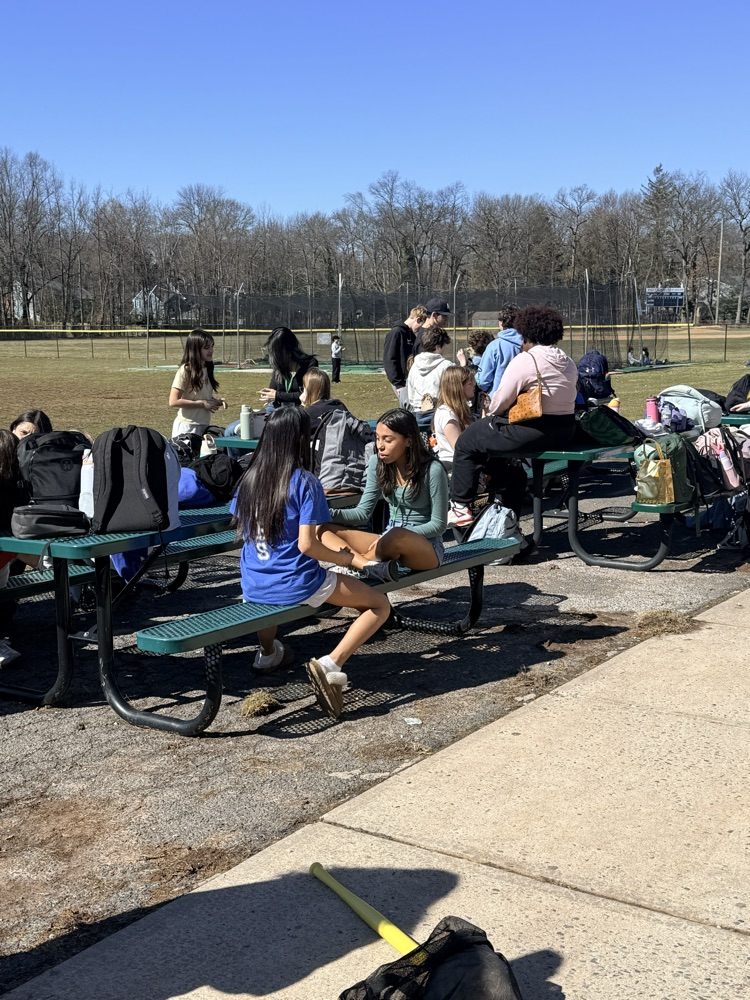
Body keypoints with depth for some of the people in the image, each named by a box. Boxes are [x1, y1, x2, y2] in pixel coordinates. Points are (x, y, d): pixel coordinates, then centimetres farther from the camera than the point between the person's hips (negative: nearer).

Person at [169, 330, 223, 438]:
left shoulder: (207, 370, 11)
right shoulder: (185, 370, -12)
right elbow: (173, 401, -17)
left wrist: (217, 402, 1)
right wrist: (202, 403, -17)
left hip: (204, 426, 7)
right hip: (187, 428, -7)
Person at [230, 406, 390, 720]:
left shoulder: (248, 479, 3)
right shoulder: (304, 483, -14)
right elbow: (306, 545, -20)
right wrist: (348, 558, -4)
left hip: (253, 587, 6)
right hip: (296, 585, -6)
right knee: (380, 605, 5)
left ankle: (267, 653, 48)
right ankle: (331, 663, -13)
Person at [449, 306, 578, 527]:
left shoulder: (525, 360, -13)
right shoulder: (568, 363, 11)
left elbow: (499, 403, -13)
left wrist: (491, 411, 10)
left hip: (532, 431, -8)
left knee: (467, 442, 9)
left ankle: (460, 507, 11)